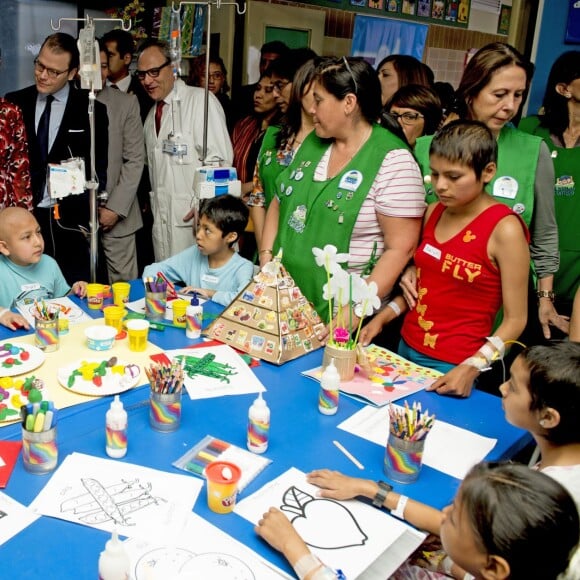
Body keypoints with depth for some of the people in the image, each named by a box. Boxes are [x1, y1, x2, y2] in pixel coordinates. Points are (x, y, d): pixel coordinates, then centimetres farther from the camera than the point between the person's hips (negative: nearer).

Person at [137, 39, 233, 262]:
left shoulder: (200, 100, -7)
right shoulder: (153, 113, 17)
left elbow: (219, 159, -15)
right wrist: (152, 201, 9)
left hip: (192, 218, -7)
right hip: (161, 219, 7)